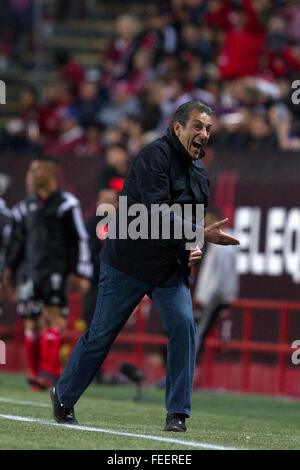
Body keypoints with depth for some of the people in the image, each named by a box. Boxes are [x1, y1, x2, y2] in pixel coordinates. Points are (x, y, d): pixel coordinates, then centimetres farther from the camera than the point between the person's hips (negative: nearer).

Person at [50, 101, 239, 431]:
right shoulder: (155, 156, -17)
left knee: (183, 325, -14)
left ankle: (177, 413, -8)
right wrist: (202, 235, -33)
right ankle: (63, 396, 24)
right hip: (128, 264, -6)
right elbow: (156, 214, -28)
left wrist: (194, 248, 2)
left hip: (171, 267, 6)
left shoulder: (198, 169, 9)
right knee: (101, 335, 4)